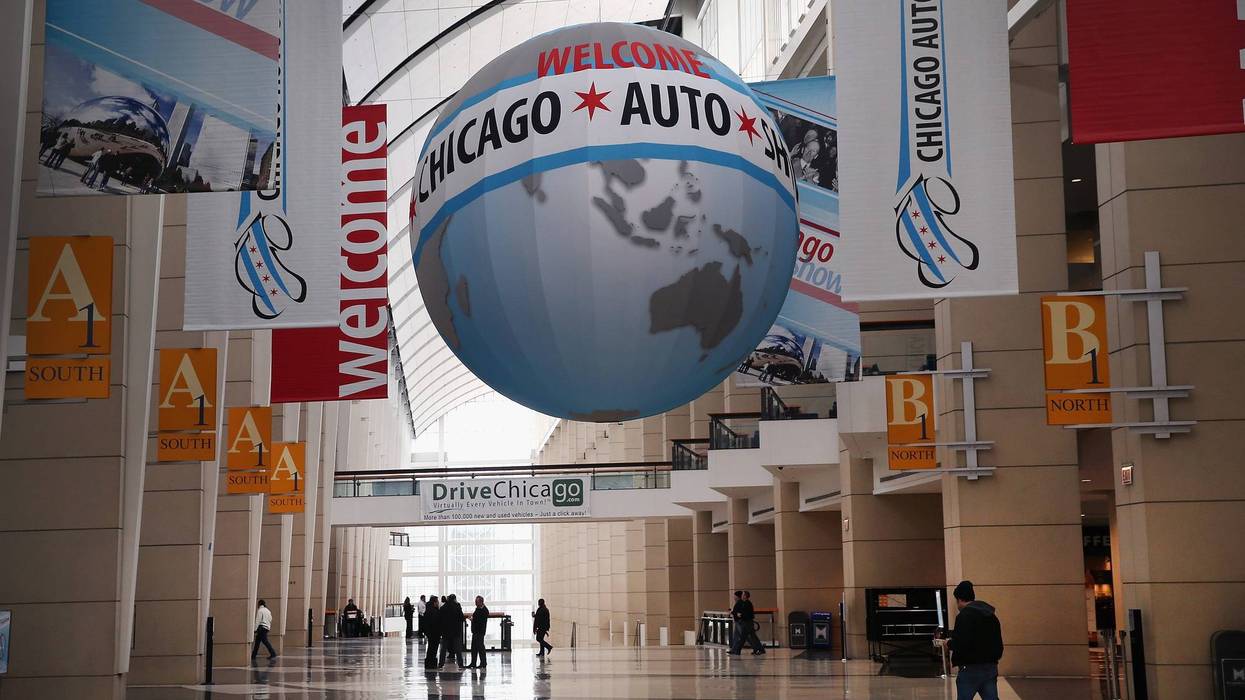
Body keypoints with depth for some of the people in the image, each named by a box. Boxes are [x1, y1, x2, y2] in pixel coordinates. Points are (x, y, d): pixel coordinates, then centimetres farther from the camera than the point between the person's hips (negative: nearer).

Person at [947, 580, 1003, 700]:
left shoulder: (964, 616, -12)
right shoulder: (991, 615, 14)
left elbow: (960, 644, -20)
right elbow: (999, 644, 16)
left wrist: (949, 644, -1)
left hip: (971, 669, -7)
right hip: (991, 667, 7)